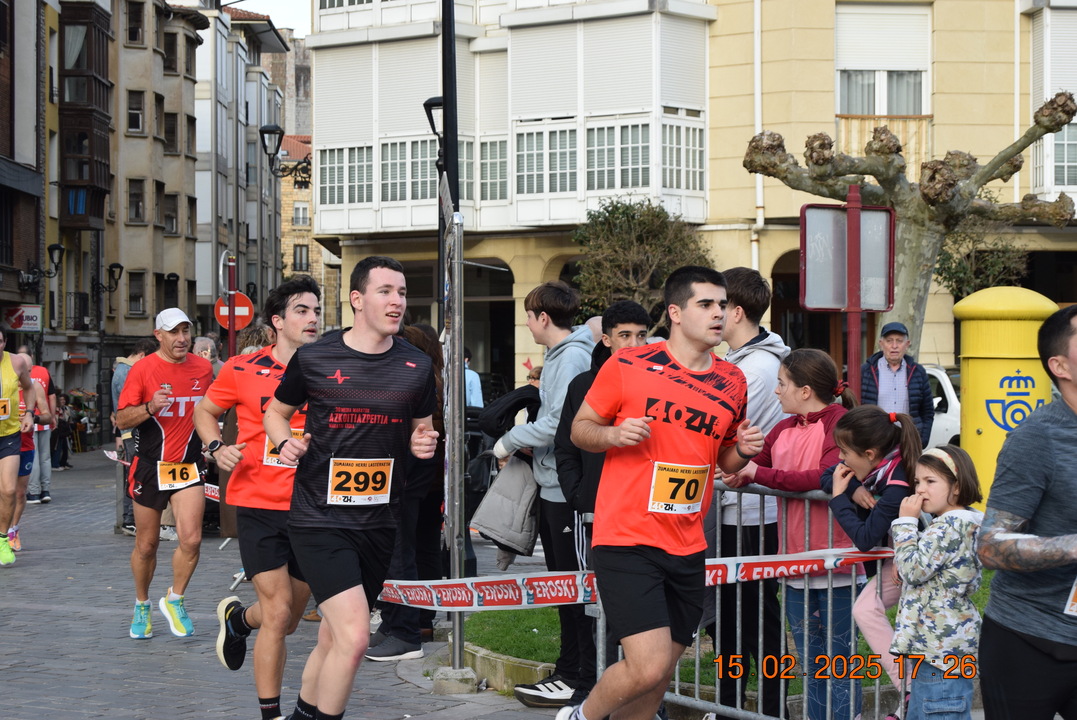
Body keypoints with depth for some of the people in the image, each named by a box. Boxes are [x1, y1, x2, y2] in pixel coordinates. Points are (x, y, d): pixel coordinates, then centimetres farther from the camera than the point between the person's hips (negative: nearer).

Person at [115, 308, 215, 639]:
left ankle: (174, 600, 9)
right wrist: (150, 407, -25)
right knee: (147, 545, 7)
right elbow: (121, 419, -9)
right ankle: (141, 606, 29)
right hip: (151, 467, -2)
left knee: (191, 539, -13)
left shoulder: (203, 368, 3)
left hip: (189, 466, 2)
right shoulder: (143, 369, -8)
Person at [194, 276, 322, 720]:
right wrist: (216, 447, -6)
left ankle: (237, 618, 50)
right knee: (278, 611, -11)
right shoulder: (243, 370, -3)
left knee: (286, 621, 15)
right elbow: (205, 411, 12)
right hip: (259, 505, -3)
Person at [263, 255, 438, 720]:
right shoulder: (313, 359, -5)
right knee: (354, 636, -18)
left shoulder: (417, 366, 4)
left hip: (378, 522, 4)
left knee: (333, 643, 13)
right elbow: (277, 412, 12)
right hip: (319, 520, -4)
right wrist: (286, 442, -9)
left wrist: (423, 443, -4)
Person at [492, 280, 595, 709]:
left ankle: (585, 678, 0)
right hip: (553, 484, 10)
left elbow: (558, 424, -21)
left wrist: (509, 441, -9)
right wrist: (522, 443, 3)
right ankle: (568, 672, 21)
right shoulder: (557, 356, 15)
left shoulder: (573, 358, -16)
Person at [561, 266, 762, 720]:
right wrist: (613, 434, -16)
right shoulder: (628, 367, -5)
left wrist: (744, 450, 0)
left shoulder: (733, 383, 10)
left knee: (657, 680, 10)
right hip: (626, 541, -6)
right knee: (648, 667, -15)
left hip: (688, 550, 6)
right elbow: (580, 429, 4)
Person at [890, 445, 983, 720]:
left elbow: (914, 570, -20)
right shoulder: (958, 522, 15)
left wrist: (905, 522, -12)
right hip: (933, 643, 11)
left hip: (943, 646, -11)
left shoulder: (951, 526, -17)